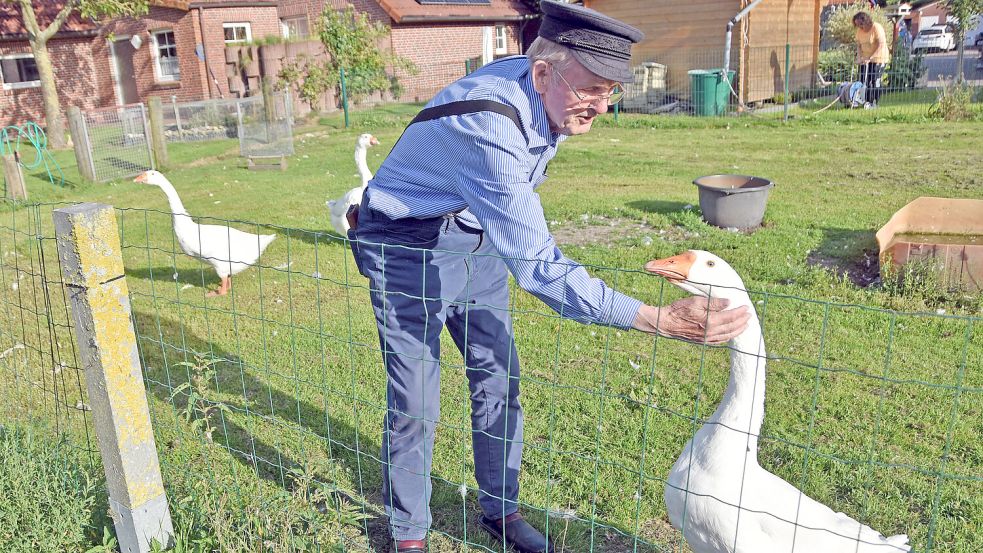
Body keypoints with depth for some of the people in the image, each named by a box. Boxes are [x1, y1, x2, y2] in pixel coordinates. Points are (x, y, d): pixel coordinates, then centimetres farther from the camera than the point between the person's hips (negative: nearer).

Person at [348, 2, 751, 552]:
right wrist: (661, 320, -41)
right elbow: (537, 267, -39)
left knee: (499, 375, 9)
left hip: (477, 236, 8)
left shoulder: (543, 95, -9)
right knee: (414, 399, -3)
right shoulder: (490, 128, -37)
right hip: (407, 247, -8)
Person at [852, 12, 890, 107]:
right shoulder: (859, 30, 2)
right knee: (864, 80, -1)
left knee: (875, 81, -7)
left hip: (878, 58, -6)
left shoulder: (877, 28, -17)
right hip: (865, 59, 6)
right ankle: (868, 101, 5)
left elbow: (881, 45, -23)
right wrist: (859, 57, -8)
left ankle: (874, 103, -2)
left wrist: (871, 58, -30)